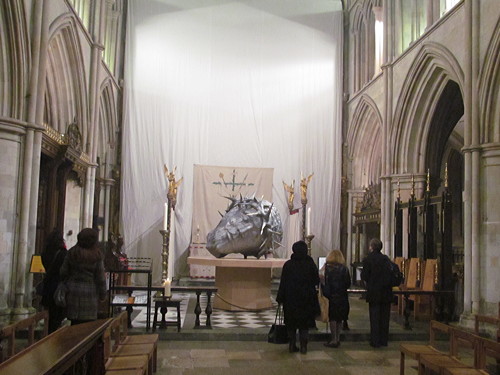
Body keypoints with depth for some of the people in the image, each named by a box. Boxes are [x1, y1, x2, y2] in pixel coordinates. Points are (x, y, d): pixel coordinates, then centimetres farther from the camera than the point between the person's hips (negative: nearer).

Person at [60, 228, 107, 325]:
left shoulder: (71, 253, 0)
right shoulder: (97, 257, -9)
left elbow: (63, 272, 5)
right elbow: (100, 278, -5)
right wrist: (102, 294, 6)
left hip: (72, 292, 3)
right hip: (89, 292, -3)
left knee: (74, 322, 10)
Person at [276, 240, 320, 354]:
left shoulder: (288, 264, -6)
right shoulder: (311, 264, -6)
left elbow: (283, 283, -4)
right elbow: (316, 281, 0)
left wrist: (280, 298, 3)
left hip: (291, 299, 0)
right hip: (306, 299, 0)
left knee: (291, 324, 10)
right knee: (304, 325, 8)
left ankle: (292, 345, 12)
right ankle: (303, 346, 5)